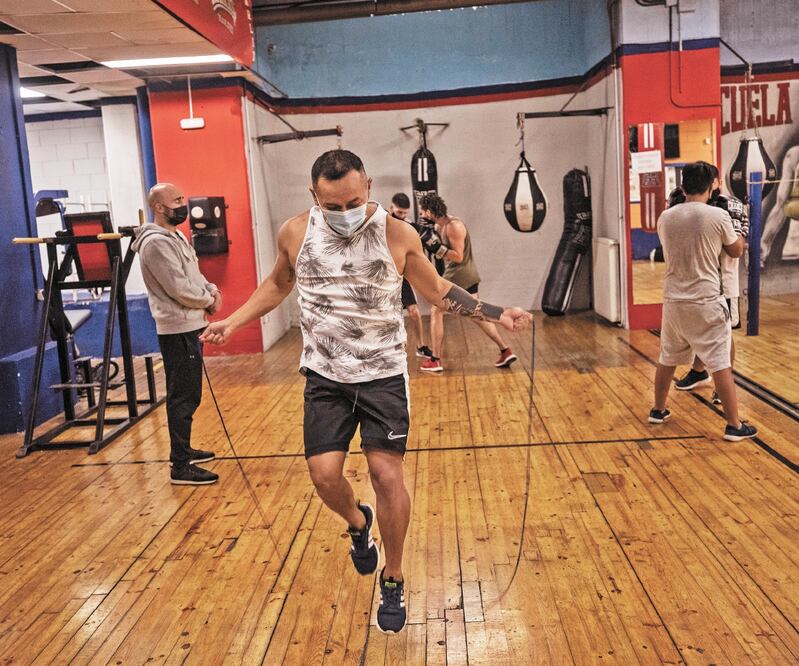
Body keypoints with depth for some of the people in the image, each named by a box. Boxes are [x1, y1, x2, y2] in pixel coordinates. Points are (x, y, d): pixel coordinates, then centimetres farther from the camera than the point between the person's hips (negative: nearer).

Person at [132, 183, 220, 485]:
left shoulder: (176, 237, 15)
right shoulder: (156, 243, -17)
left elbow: (194, 275, 19)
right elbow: (180, 289, -22)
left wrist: (211, 290, -1)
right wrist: (209, 300, -6)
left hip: (188, 327, 10)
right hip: (178, 330, -10)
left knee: (186, 395, 18)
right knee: (183, 397, -6)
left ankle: (183, 450, 30)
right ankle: (181, 467, 0)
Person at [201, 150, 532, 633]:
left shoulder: (398, 235, -10)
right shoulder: (295, 233, -5)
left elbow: (437, 290, 4)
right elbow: (278, 284, 15)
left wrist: (496, 314, -3)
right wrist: (234, 321, 9)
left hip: (384, 375, -2)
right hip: (326, 377, 2)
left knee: (387, 474, -4)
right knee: (324, 474, -4)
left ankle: (393, 581, 19)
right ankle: (358, 524, 34)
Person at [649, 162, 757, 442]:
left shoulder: (665, 217, 0)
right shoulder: (718, 216, -11)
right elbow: (736, 251, 5)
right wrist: (735, 231, 22)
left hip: (673, 301, 4)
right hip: (706, 302, -4)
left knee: (667, 359, 19)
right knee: (720, 363, 2)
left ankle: (658, 410, 33)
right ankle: (734, 425, 7)